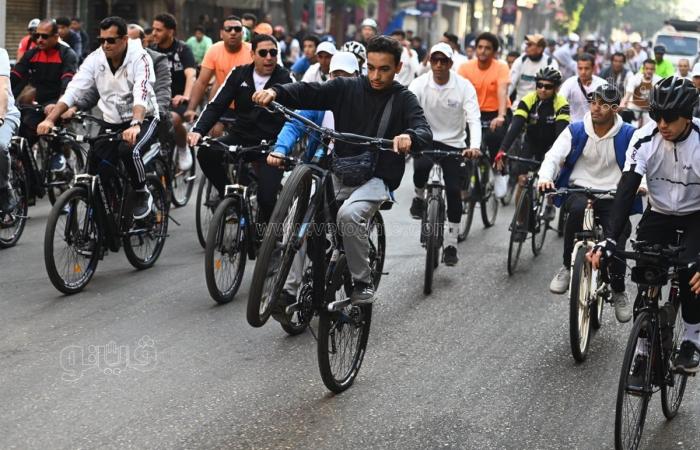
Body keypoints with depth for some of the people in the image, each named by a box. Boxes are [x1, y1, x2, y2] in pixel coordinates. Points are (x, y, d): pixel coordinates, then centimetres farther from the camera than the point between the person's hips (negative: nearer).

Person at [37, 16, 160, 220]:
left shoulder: (139, 58, -18)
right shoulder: (95, 59, -7)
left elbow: (142, 94, -33)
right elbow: (73, 90, -14)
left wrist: (135, 125, -51)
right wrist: (50, 119, -28)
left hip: (143, 119, -4)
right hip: (112, 123, 4)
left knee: (129, 150, -33)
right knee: (95, 173, -10)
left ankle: (142, 194, -6)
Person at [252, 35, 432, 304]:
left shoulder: (404, 100, -1)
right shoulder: (346, 88, 5)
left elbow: (425, 133, -17)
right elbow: (308, 92, -6)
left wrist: (410, 136, -42)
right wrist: (276, 92, -27)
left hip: (377, 178, -4)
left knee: (349, 214, -31)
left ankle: (363, 283, -16)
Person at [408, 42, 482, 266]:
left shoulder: (464, 86, -11)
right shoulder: (419, 84, -10)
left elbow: (474, 119, -19)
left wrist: (474, 146, -38)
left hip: (454, 143, 0)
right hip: (426, 139, 0)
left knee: (454, 191, -7)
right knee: (421, 166, -33)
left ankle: (451, 244, 6)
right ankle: (419, 197, 2)